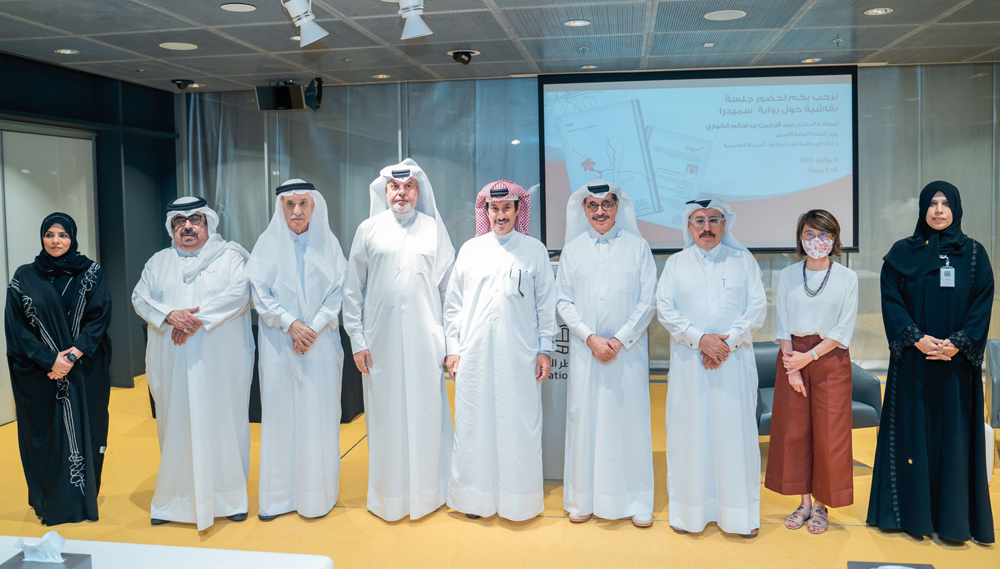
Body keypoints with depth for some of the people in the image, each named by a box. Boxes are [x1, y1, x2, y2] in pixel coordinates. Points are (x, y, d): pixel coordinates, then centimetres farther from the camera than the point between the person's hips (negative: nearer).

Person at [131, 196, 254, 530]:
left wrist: (199, 318, -20)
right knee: (176, 424, 5)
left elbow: (239, 293, -10)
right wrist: (169, 315, -15)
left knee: (224, 423, 1)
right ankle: (175, 499, 15)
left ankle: (230, 495, 12)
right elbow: (140, 297, 5)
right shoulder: (158, 262, 16)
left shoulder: (229, 256, 5)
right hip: (173, 363, 3)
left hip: (220, 363, -3)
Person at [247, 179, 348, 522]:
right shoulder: (268, 243, 3)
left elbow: (337, 292, 1)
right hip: (279, 343, 0)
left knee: (318, 413, 1)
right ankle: (279, 495, 10)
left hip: (321, 342, 0)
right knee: (280, 413, 1)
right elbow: (260, 294, -1)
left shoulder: (328, 243, 4)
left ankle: (317, 494, 11)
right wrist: (291, 324, -13)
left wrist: (313, 329, -11)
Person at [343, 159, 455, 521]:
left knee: (426, 414, 3)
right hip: (381, 340, 0)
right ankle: (388, 495, 17)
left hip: (425, 340, 0)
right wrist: (357, 340, 1)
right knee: (386, 416, 5)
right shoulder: (369, 230, 7)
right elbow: (353, 290, 7)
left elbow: (449, 287, 7)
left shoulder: (435, 228, 7)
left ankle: (427, 492, 16)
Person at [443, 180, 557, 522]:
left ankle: (518, 500, 15)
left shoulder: (534, 250, 7)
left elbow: (546, 304, 7)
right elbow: (453, 303, 11)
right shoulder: (470, 249, 10)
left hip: (519, 355, -1)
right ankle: (475, 497, 18)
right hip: (474, 354, 2)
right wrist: (452, 348, 6)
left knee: (519, 426, 1)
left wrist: (545, 349, 2)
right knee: (474, 425, 5)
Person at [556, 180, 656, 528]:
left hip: (628, 350, -1)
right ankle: (583, 499, 15)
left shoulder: (638, 247, 4)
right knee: (585, 419, 3)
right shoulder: (573, 249, 8)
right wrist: (591, 338, -9)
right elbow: (564, 303, 4)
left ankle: (637, 501, 12)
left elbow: (648, 302, 0)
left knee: (630, 419, 1)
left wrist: (619, 340, -10)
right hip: (585, 350, 1)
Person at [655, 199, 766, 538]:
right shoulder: (675, 264, 10)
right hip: (689, 362, 0)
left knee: (736, 431, 0)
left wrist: (729, 343, -11)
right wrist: (700, 339, -11)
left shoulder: (744, 260, 10)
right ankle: (690, 511, 10)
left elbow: (757, 306, 2)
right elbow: (665, 309, 1)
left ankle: (740, 513, 10)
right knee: (690, 430, 1)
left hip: (734, 360, 0)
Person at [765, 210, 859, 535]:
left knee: (828, 434, 1)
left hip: (831, 359, -2)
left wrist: (809, 356, -13)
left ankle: (821, 505, 14)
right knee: (793, 432, 4)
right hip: (793, 359, 2)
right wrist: (791, 367, -7)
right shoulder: (788, 275, 5)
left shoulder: (847, 278, -1)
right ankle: (804, 502, 17)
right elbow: (782, 324, 2)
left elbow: (844, 329, -6)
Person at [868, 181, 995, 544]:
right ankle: (913, 512, 11)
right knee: (913, 431, 2)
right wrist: (917, 338, -15)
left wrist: (956, 343, -13)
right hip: (913, 361, 0)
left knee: (953, 432, 2)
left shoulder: (973, 254, 6)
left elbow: (982, 303, 0)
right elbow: (891, 300, -2)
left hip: (956, 361, 1)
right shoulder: (902, 253, 4)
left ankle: (952, 518, 9)